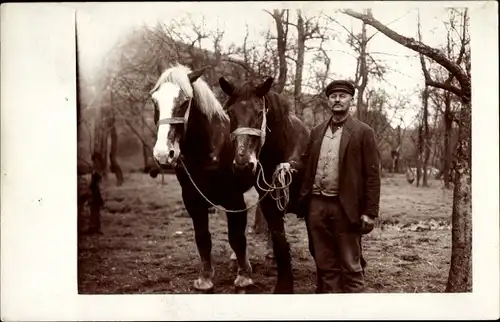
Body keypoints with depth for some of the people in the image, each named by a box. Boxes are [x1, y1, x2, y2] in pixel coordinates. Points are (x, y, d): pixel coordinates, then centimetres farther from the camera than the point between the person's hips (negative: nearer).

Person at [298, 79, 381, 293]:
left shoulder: (363, 132, -2)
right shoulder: (317, 132, 13)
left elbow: (372, 175, -6)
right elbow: (308, 167, 13)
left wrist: (370, 212, -12)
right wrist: (302, 199, 3)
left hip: (345, 207, -4)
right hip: (316, 205, 5)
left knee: (351, 266, 3)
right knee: (324, 265, 12)